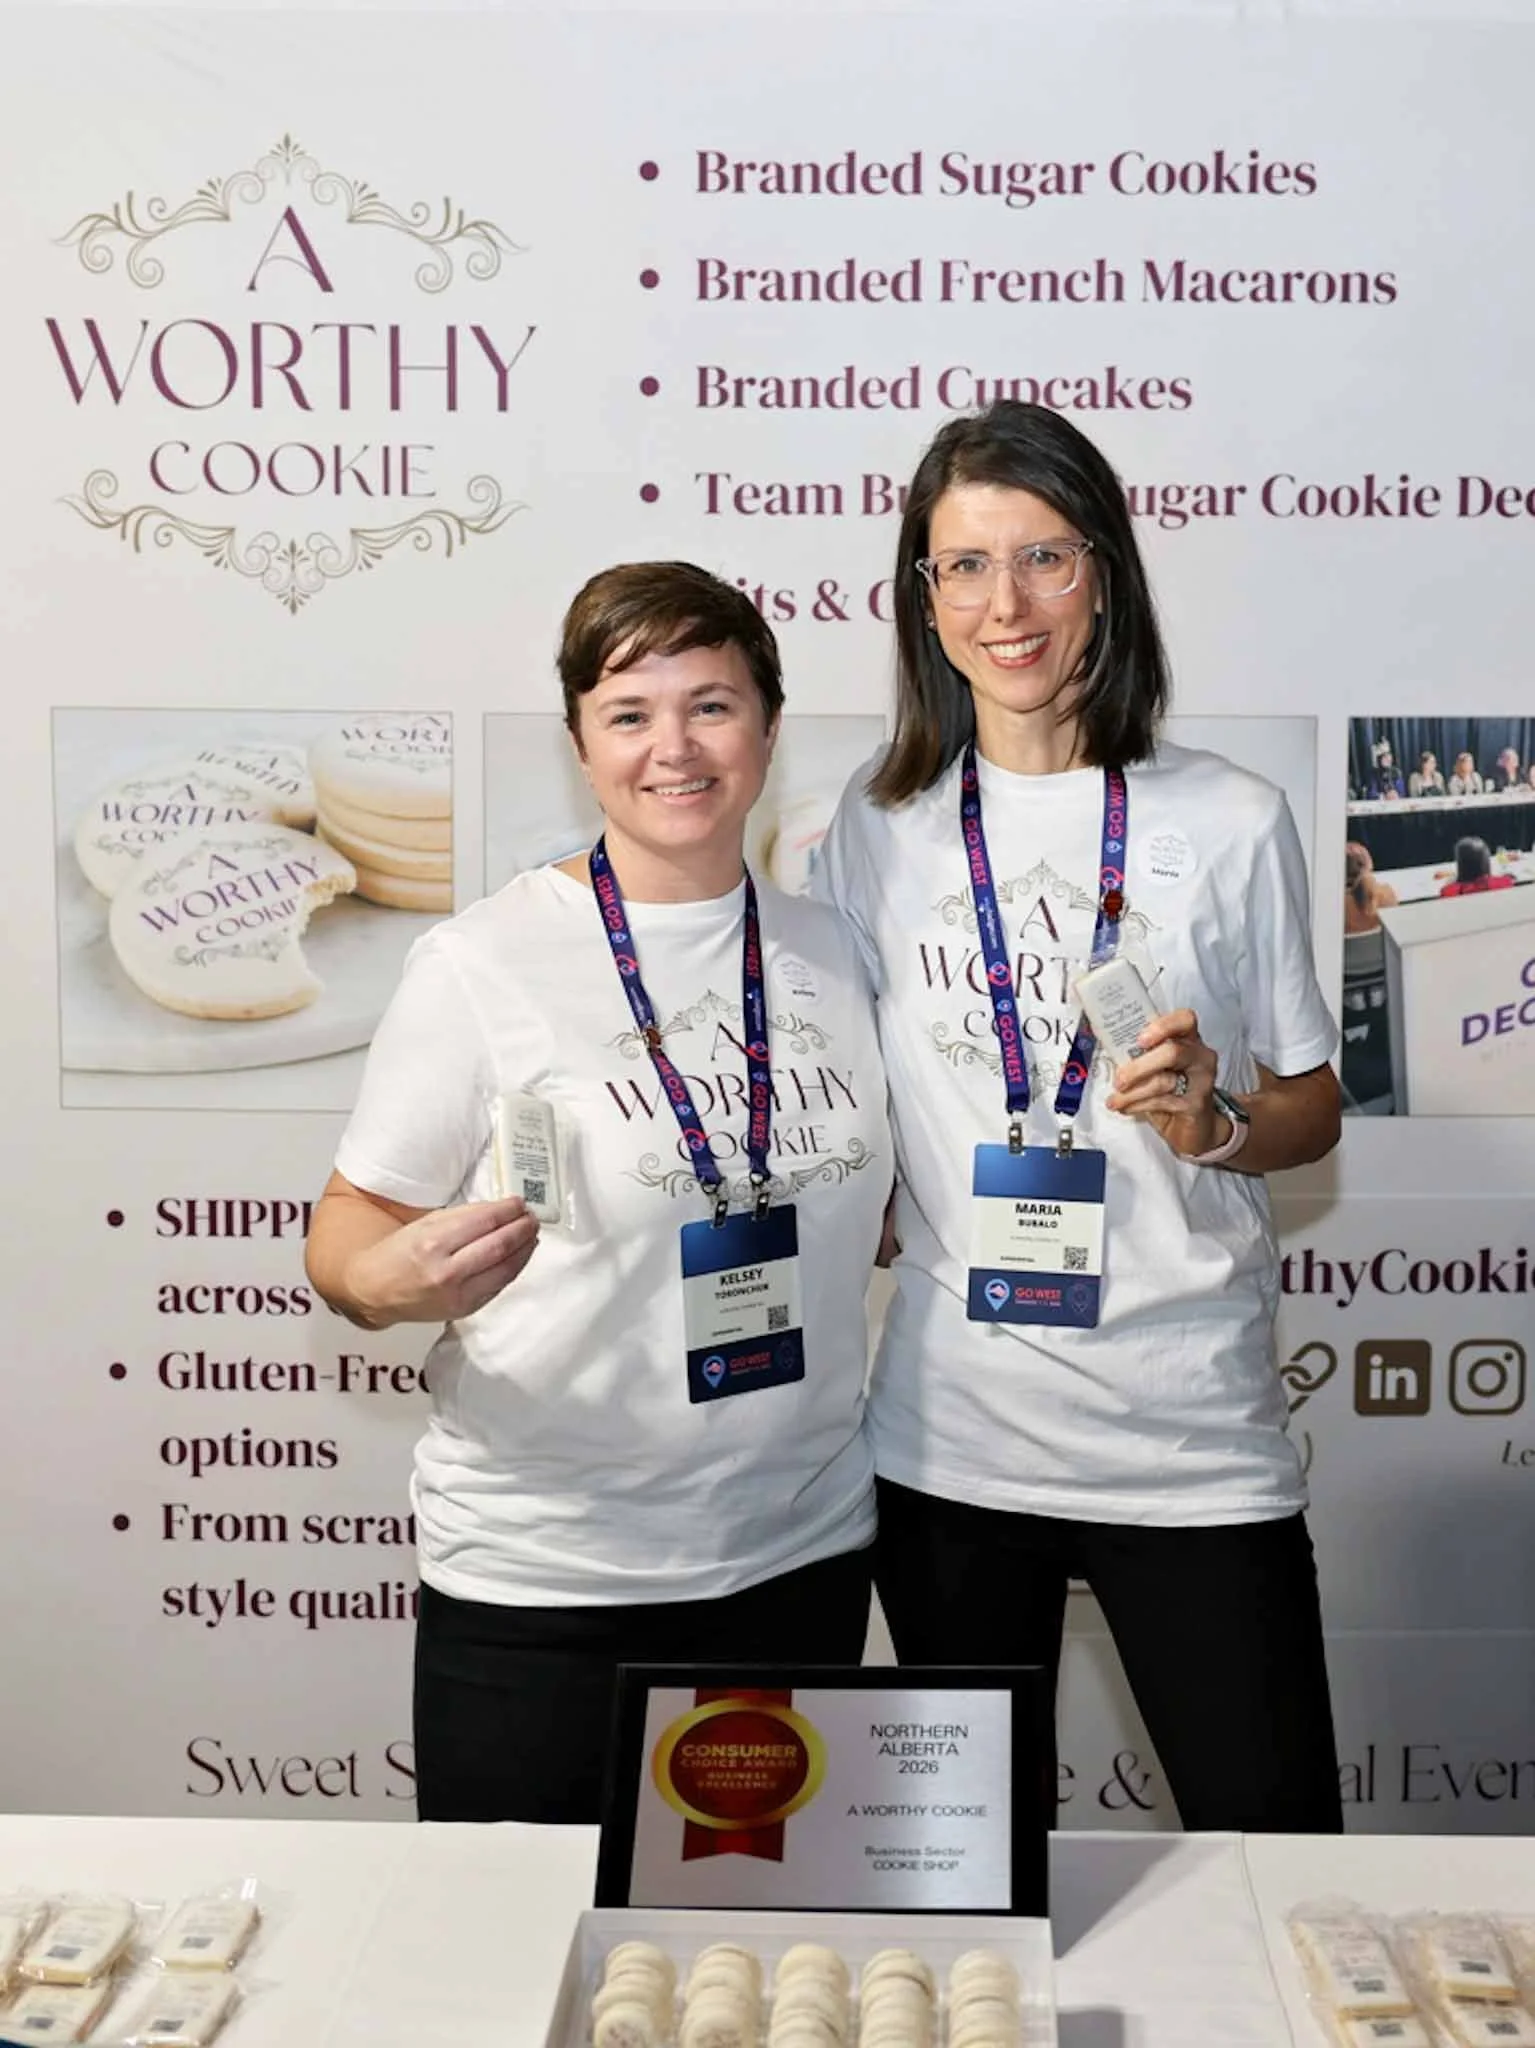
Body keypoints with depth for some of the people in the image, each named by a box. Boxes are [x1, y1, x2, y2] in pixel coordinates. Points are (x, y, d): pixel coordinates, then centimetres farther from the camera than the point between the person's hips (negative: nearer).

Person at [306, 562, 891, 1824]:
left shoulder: (830, 952, 4)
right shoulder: (484, 962, -11)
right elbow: (352, 1231, -7)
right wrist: (395, 1281, -28)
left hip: (801, 1556, 4)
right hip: (542, 1581, -4)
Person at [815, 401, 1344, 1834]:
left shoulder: (1231, 823, -1)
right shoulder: (876, 827, 3)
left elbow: (1313, 1111, 6)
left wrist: (1216, 1120, -13)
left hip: (1192, 1434, -1)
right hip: (949, 1435, 2)